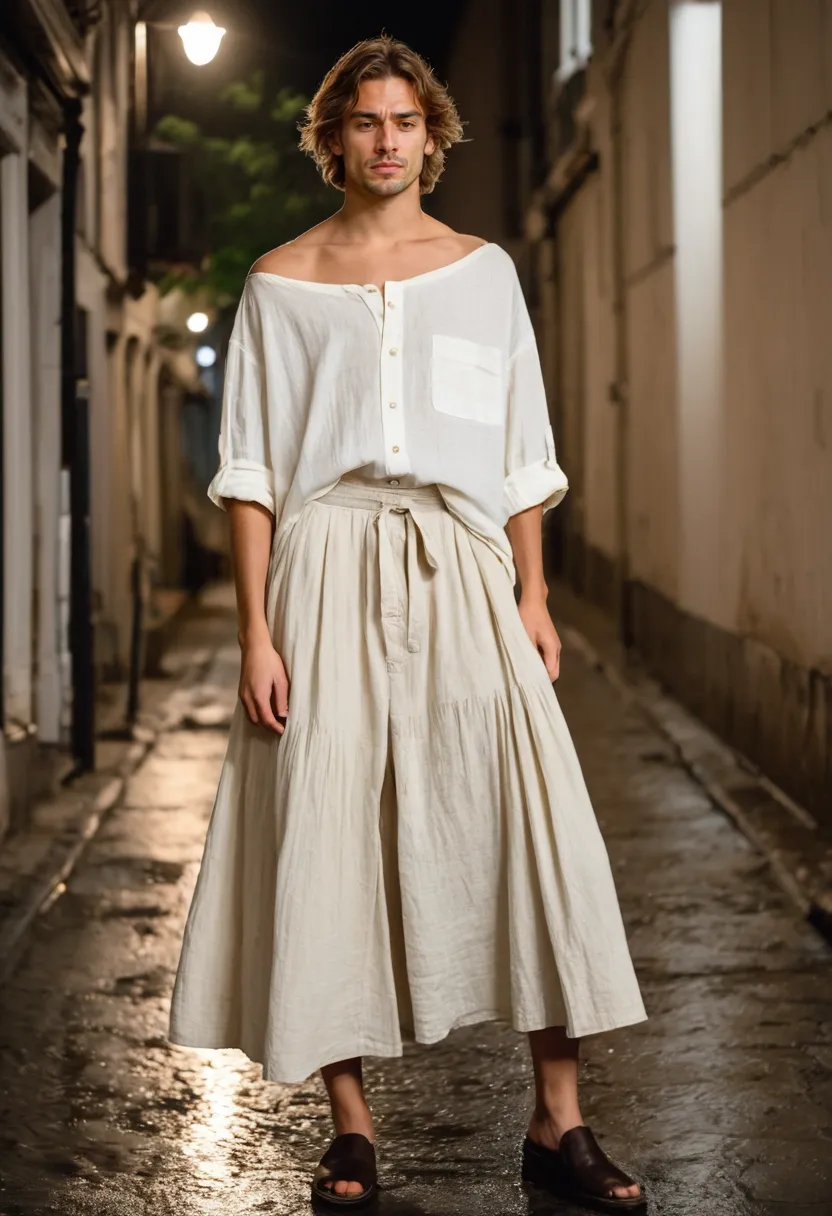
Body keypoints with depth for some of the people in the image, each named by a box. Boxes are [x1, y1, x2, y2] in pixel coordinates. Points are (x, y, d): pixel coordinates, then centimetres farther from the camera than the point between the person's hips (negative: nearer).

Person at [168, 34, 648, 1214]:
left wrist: (534, 598, 4)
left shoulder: (482, 269, 13)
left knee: (535, 820, -9)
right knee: (328, 837, -4)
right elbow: (249, 473, 4)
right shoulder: (281, 283, 7)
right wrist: (256, 632, -5)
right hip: (328, 570, -1)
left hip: (462, 571, 1)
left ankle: (558, 1121, -1)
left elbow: (523, 455, 13)